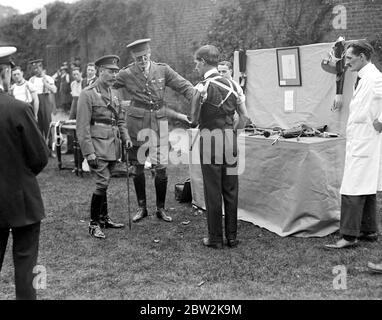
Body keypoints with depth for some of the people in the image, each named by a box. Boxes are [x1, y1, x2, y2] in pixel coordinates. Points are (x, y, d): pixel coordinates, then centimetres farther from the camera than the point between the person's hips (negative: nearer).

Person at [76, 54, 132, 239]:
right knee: (102, 182, -11)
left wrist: (126, 138, 5)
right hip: (98, 144, -7)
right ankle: (93, 224, 1)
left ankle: (104, 218, 26)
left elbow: (120, 119, 22)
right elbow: (82, 126, -12)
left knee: (104, 183, 15)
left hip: (112, 145, 7)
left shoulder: (114, 93, 14)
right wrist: (88, 152, -17)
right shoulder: (88, 94, -8)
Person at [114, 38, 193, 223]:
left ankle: (161, 208, 12)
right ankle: (142, 208, 21)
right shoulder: (126, 75, -1)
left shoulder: (163, 70, 3)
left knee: (161, 168, -4)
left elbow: (185, 87, 1)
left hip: (158, 123, 0)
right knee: (137, 167, 6)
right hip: (136, 124, 0)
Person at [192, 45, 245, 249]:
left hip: (211, 139, -5)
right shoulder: (231, 84, 8)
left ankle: (215, 238, 10)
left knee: (213, 190, 2)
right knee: (231, 189, 10)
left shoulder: (202, 87, -9)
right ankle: (232, 236, 17)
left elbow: (194, 119, -6)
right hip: (230, 139, 5)